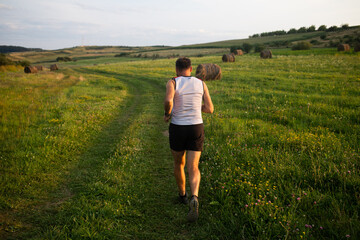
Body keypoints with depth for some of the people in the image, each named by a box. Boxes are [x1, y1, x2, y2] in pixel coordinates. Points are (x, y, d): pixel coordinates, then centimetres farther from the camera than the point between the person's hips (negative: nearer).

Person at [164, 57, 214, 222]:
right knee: (193, 169, -1)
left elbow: (168, 100, -28)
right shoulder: (201, 84, 3)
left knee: (178, 163, 24)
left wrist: (167, 114, -6)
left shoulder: (172, 82, -7)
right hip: (196, 128, 1)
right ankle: (194, 198, -27)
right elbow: (210, 109, 3)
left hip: (177, 129, -1)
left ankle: (182, 194, 40)